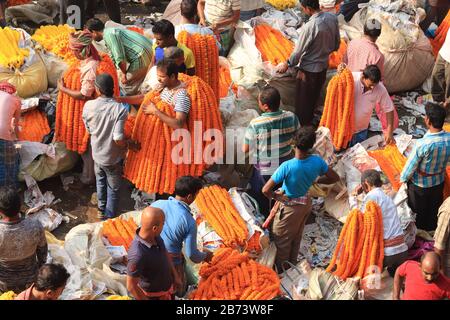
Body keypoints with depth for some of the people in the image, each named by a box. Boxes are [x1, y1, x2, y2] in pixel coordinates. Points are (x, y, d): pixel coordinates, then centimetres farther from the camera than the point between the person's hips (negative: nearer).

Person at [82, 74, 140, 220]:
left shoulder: (88, 106, -16)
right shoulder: (120, 110, -27)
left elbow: (89, 129, 0)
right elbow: (118, 139, -30)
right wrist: (132, 145, -10)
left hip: (97, 153, 4)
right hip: (113, 157, -4)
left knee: (100, 182, 31)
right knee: (113, 189, 18)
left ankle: (102, 210, 51)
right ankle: (110, 218, 31)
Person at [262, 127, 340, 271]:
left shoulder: (287, 166, -35)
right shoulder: (317, 161, -21)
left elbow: (266, 190, -33)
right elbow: (335, 178, -4)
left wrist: (276, 196, -12)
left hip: (290, 207, -5)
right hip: (306, 203, 5)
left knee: (281, 241, 19)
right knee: (296, 239, 27)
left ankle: (279, 270, 37)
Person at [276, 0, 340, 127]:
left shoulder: (309, 27, -31)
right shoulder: (332, 18, -10)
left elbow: (298, 51, -20)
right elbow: (337, 44, 3)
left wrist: (287, 65, -4)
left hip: (308, 69, -7)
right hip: (324, 65, 7)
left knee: (303, 100, 14)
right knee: (315, 96, 26)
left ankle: (302, 125, 31)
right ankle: (310, 120, 44)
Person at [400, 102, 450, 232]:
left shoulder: (423, 144, -36)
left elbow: (411, 165, -22)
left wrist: (403, 178, -3)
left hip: (420, 184, -4)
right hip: (439, 182, 4)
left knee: (418, 211, 21)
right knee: (434, 208, 28)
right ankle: (432, 229, 50)